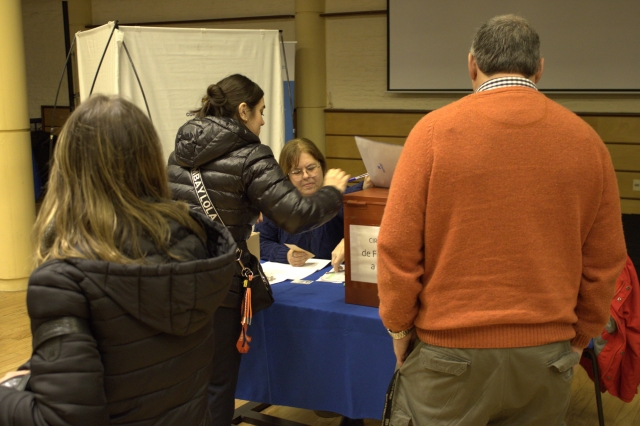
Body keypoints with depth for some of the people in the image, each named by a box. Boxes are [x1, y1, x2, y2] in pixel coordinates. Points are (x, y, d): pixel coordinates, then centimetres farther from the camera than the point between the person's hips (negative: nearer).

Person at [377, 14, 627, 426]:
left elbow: (397, 247, -9)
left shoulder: (436, 131, -10)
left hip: (450, 352, -3)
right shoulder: (586, 140, 0)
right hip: (547, 354, 3)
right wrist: (579, 336, 17)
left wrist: (399, 327, 4)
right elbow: (605, 261, 5)